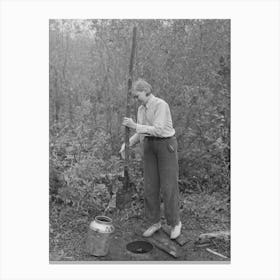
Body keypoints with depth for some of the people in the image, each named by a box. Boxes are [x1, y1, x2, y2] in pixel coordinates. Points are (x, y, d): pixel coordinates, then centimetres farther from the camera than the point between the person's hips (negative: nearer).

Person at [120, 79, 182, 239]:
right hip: (150, 147, 7)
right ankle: (155, 222, 17)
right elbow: (141, 134, 14)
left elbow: (158, 130, -24)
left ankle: (175, 222, 14)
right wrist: (126, 145, 0)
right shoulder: (142, 109, 11)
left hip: (167, 145, -7)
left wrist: (134, 125, -25)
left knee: (168, 186, -5)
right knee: (150, 185, 3)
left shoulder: (161, 105, -16)